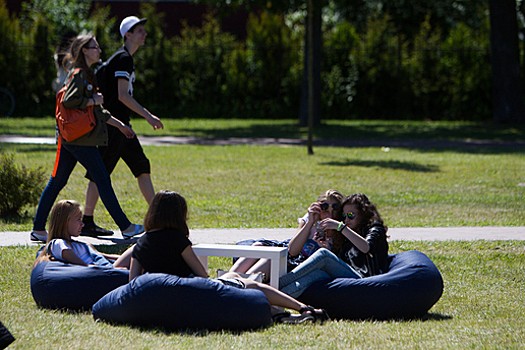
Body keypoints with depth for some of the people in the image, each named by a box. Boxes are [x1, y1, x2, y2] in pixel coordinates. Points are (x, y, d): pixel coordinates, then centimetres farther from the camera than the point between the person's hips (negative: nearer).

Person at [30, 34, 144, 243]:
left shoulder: (86, 74, 20)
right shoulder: (79, 74, -11)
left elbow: (95, 110, 25)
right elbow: (69, 101, -24)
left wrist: (119, 125, 25)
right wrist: (93, 101, -12)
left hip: (70, 139, 10)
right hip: (79, 138, -10)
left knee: (57, 182, 8)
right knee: (102, 179, -5)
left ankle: (38, 229, 9)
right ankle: (125, 226, -1)